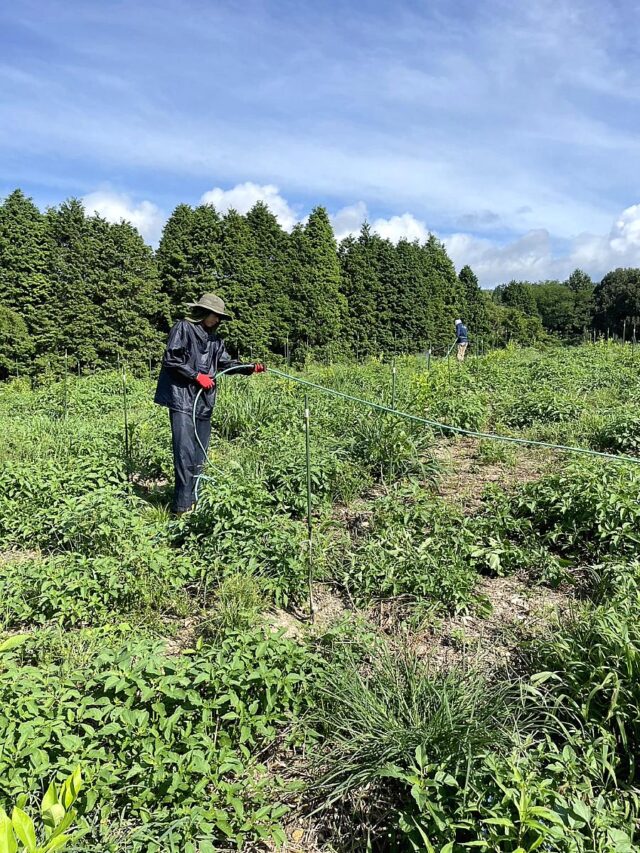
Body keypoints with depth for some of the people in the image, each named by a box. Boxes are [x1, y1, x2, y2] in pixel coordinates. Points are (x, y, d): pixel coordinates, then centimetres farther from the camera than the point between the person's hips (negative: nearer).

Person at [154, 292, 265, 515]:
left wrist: (250, 368, 3)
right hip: (182, 400, -7)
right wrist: (196, 376, -11)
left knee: (199, 455, 9)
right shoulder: (183, 328, -3)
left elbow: (226, 363, 16)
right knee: (186, 454, -12)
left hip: (204, 403, 8)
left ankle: (193, 499, 18)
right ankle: (182, 506, -8)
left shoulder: (214, 339, 17)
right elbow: (170, 359, -9)